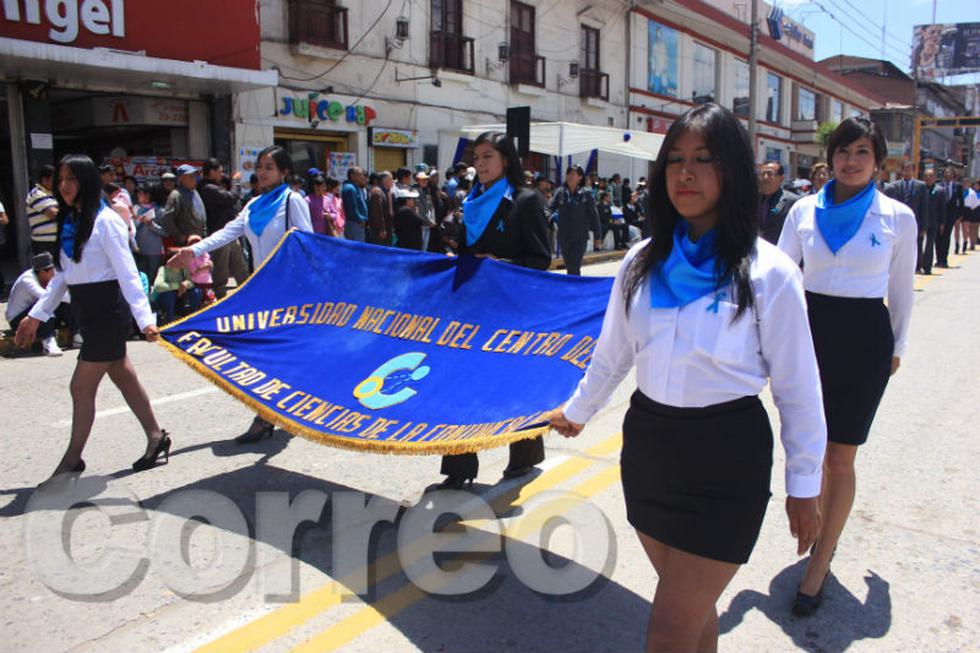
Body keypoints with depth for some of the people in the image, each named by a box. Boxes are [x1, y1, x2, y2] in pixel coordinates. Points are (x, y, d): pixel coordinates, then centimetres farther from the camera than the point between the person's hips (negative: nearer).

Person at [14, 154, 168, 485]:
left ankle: (72, 460, 15)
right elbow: (63, 274, 17)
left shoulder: (105, 221, -15)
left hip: (107, 310, -8)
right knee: (123, 377, 14)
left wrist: (145, 318, -29)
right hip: (86, 310, 8)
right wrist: (36, 315, 18)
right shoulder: (69, 221, 10)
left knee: (81, 387, 0)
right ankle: (155, 437, 26)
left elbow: (127, 273, -21)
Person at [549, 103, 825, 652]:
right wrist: (577, 412, 25)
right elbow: (612, 355, 14)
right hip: (648, 443, 5)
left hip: (726, 460, -5)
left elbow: (797, 387, -6)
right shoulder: (643, 262, 1)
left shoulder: (768, 272, -12)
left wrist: (804, 484, -1)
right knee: (692, 607, 20)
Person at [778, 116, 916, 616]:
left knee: (839, 458, 2)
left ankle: (818, 566, 12)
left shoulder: (898, 217, -2)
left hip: (864, 337, -2)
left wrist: (897, 346, 12)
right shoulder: (804, 209, 2)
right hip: (810, 329, 3)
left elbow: (901, 288, 7)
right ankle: (826, 529, 39)